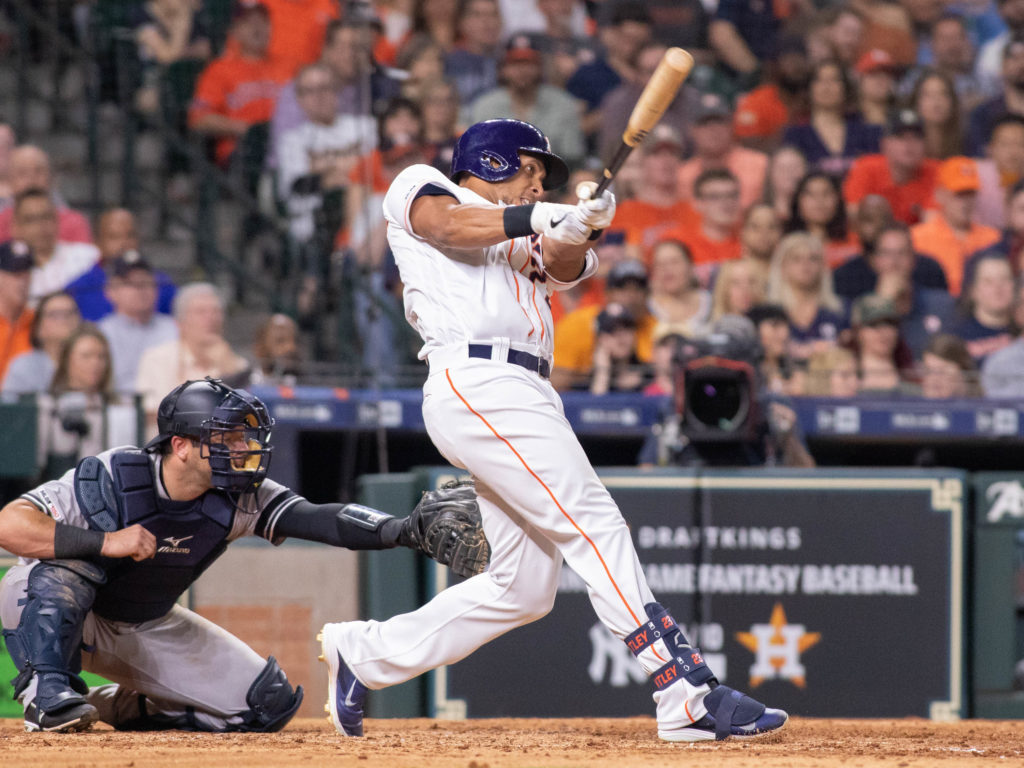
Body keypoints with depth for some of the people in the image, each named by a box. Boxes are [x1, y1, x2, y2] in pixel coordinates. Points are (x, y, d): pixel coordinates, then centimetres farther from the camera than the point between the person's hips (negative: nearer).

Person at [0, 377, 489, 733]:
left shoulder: (238, 498, -17)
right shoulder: (113, 479, -30)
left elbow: (319, 520, -32)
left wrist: (401, 530, -49)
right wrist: (106, 542, -45)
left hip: (146, 628, 5)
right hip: (41, 612, -5)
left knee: (269, 703, -5)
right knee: (66, 564, -39)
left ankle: (132, 708, 12)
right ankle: (47, 692, -27)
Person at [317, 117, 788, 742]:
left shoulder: (523, 241, 32)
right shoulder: (421, 187, 13)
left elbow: (562, 267, 10)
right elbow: (450, 226, -10)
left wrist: (578, 227, -12)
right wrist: (536, 217, -23)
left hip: (524, 397, 9)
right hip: (477, 382, -9)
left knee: (525, 588, 6)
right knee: (596, 526, -17)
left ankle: (365, 653, 19)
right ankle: (687, 695, -24)